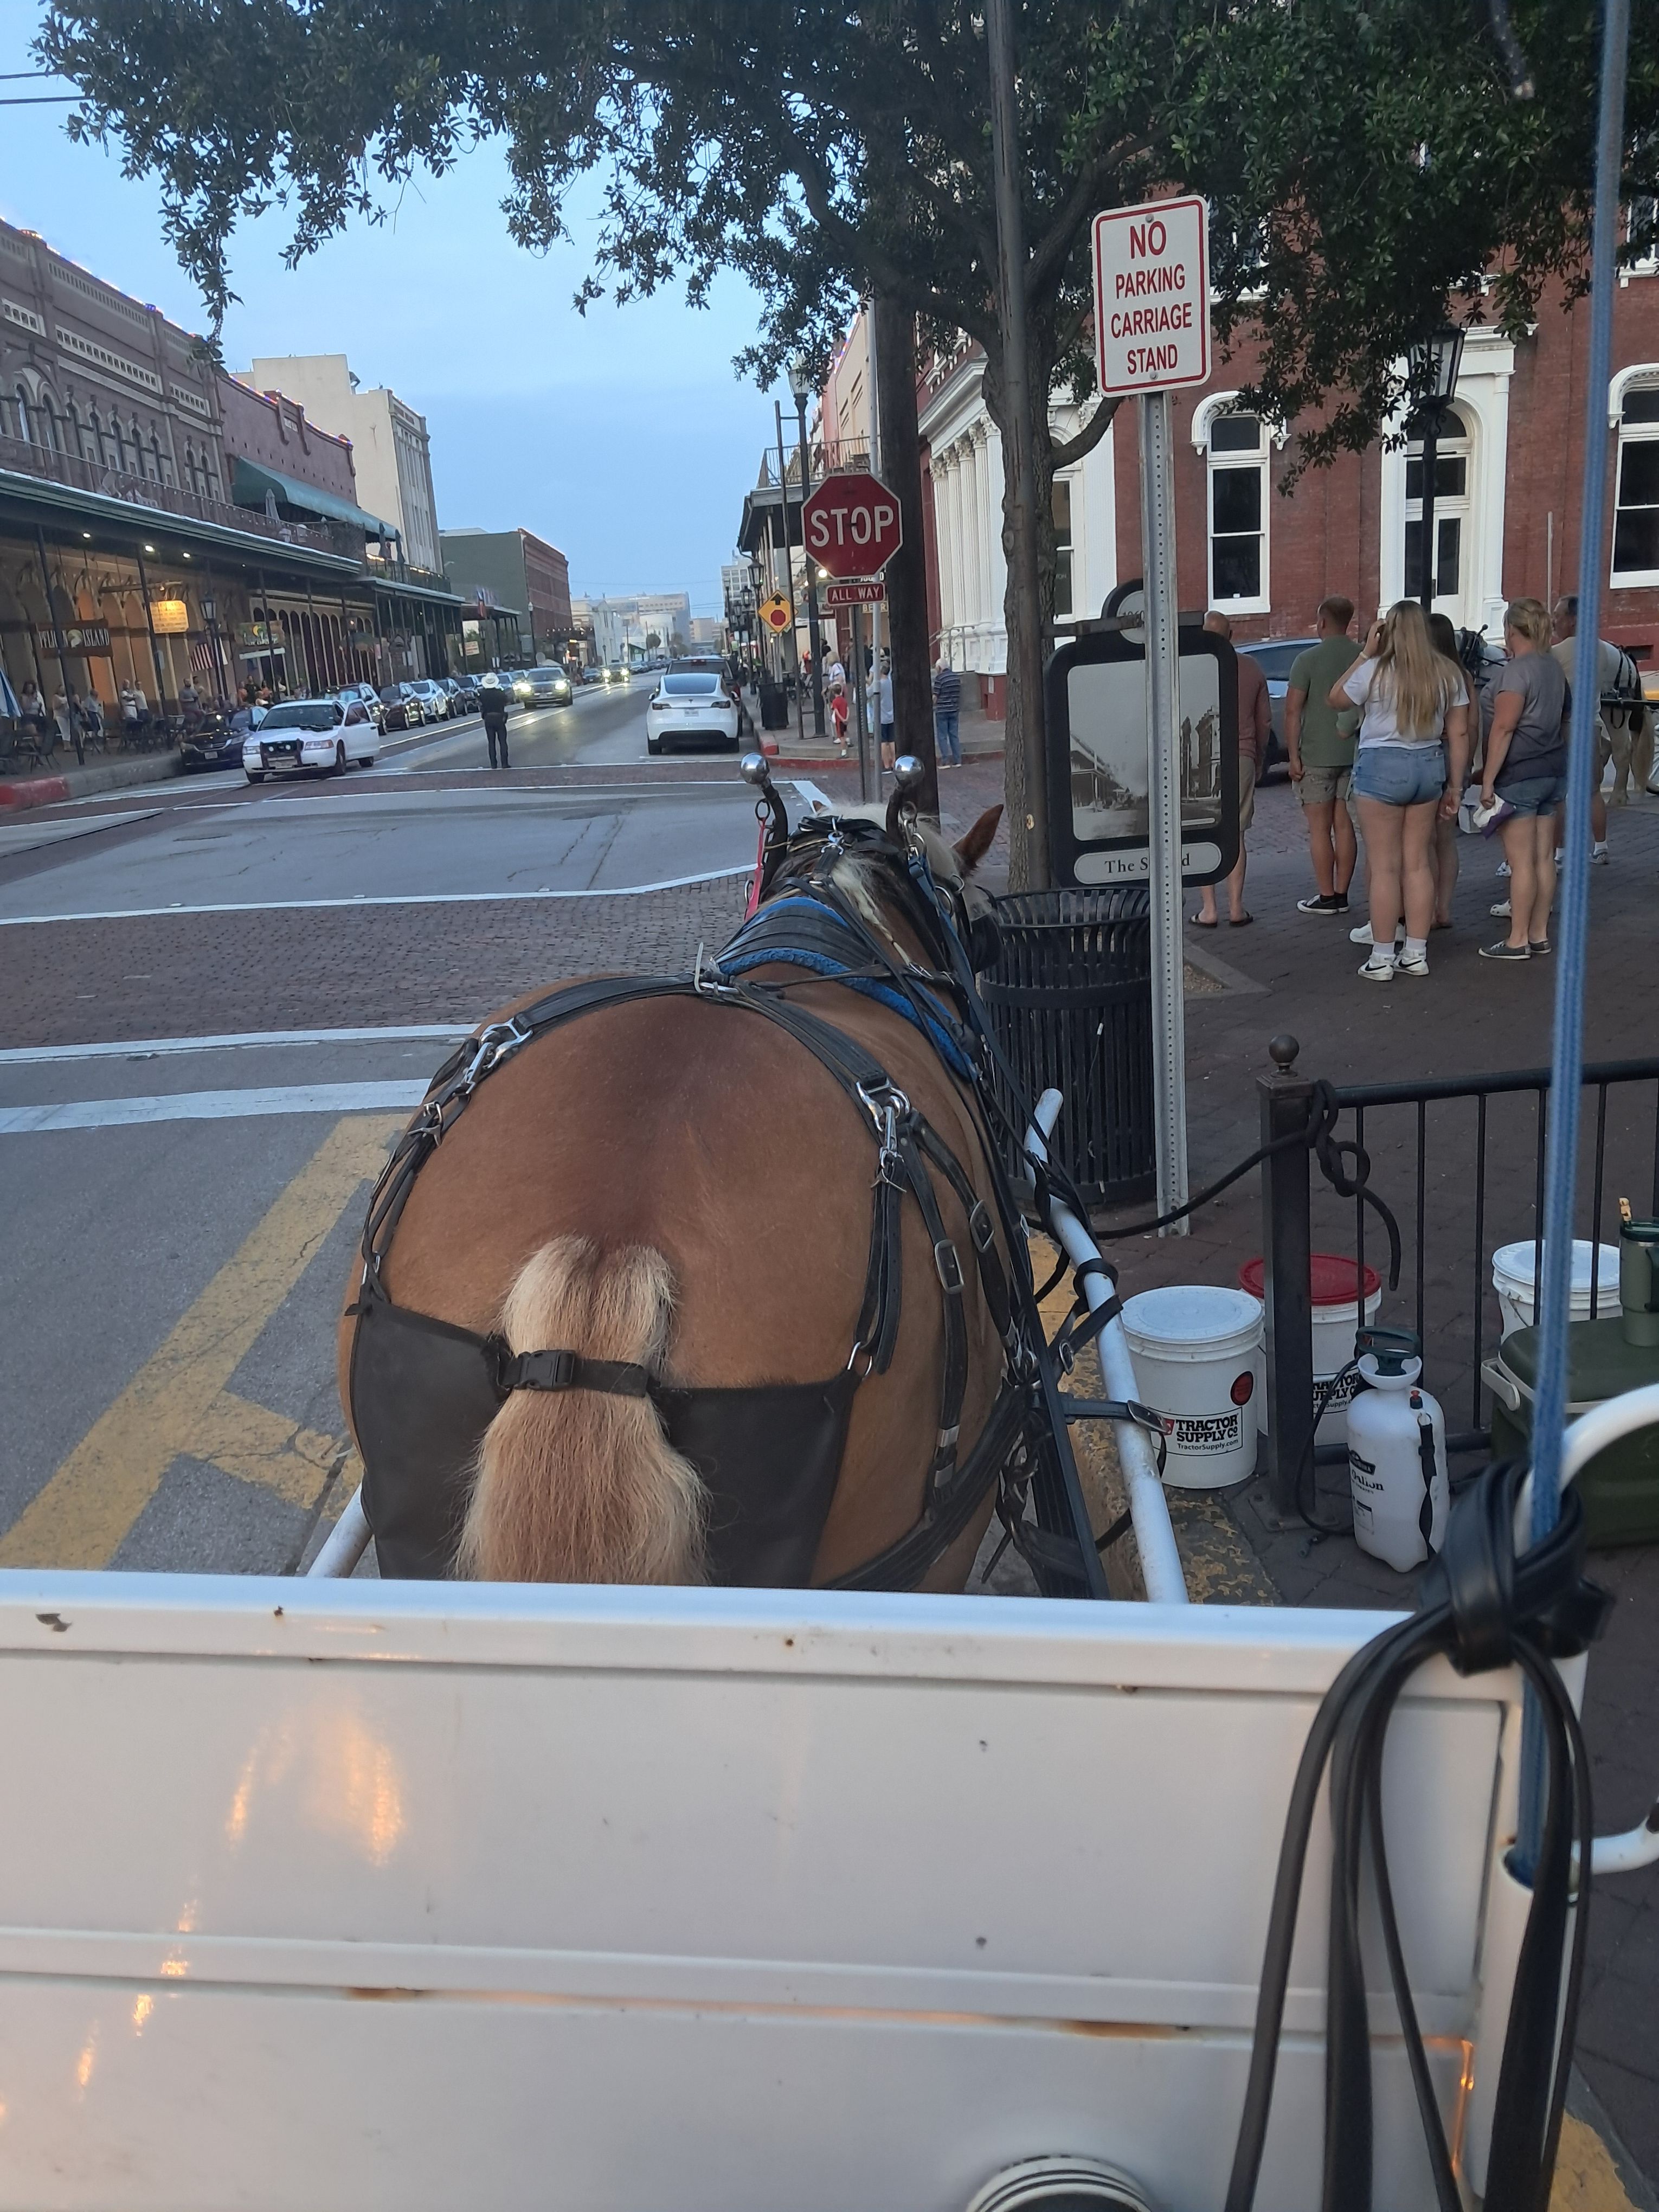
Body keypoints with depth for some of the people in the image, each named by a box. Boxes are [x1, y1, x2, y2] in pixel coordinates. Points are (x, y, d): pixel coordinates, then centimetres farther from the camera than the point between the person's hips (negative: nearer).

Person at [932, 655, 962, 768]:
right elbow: (959, 694, 12)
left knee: (942, 736, 1)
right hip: (954, 710, 6)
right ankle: (957, 761, 9)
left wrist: (931, 706, 5)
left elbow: (935, 697, -12)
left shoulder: (939, 678, -13)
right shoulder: (957, 677, 6)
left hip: (942, 711, -6)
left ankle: (945, 762, -1)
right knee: (954, 735, 11)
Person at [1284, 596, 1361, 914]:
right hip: (1353, 754, 5)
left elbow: (1293, 711, -14)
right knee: (1344, 825, 10)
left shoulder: (1308, 660, -11)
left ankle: (1326, 897, 3)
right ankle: (1341, 895, 14)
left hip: (1317, 756, -5)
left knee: (1319, 828, 0)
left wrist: (1293, 756, -9)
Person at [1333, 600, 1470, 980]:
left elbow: (1335, 698, 6)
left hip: (1382, 766, -5)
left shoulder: (1375, 671, -10)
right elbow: (1459, 734, 7)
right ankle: (1416, 954, 16)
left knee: (1384, 866, 0)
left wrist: (1366, 653, 6)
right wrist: (1455, 784, 14)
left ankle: (1382, 959, 4)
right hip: (1429, 766, 5)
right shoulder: (1449, 673, 4)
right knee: (1417, 863, 11)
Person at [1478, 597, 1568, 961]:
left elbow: (1503, 729, -18)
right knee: (1543, 857, 11)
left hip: (1519, 775, -9)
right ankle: (1539, 935, 17)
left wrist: (1488, 780, -17)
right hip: (1554, 770, 9)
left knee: (1521, 861, -5)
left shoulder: (1517, 669, -14)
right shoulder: (1553, 666, 13)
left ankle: (1518, 940, -1)